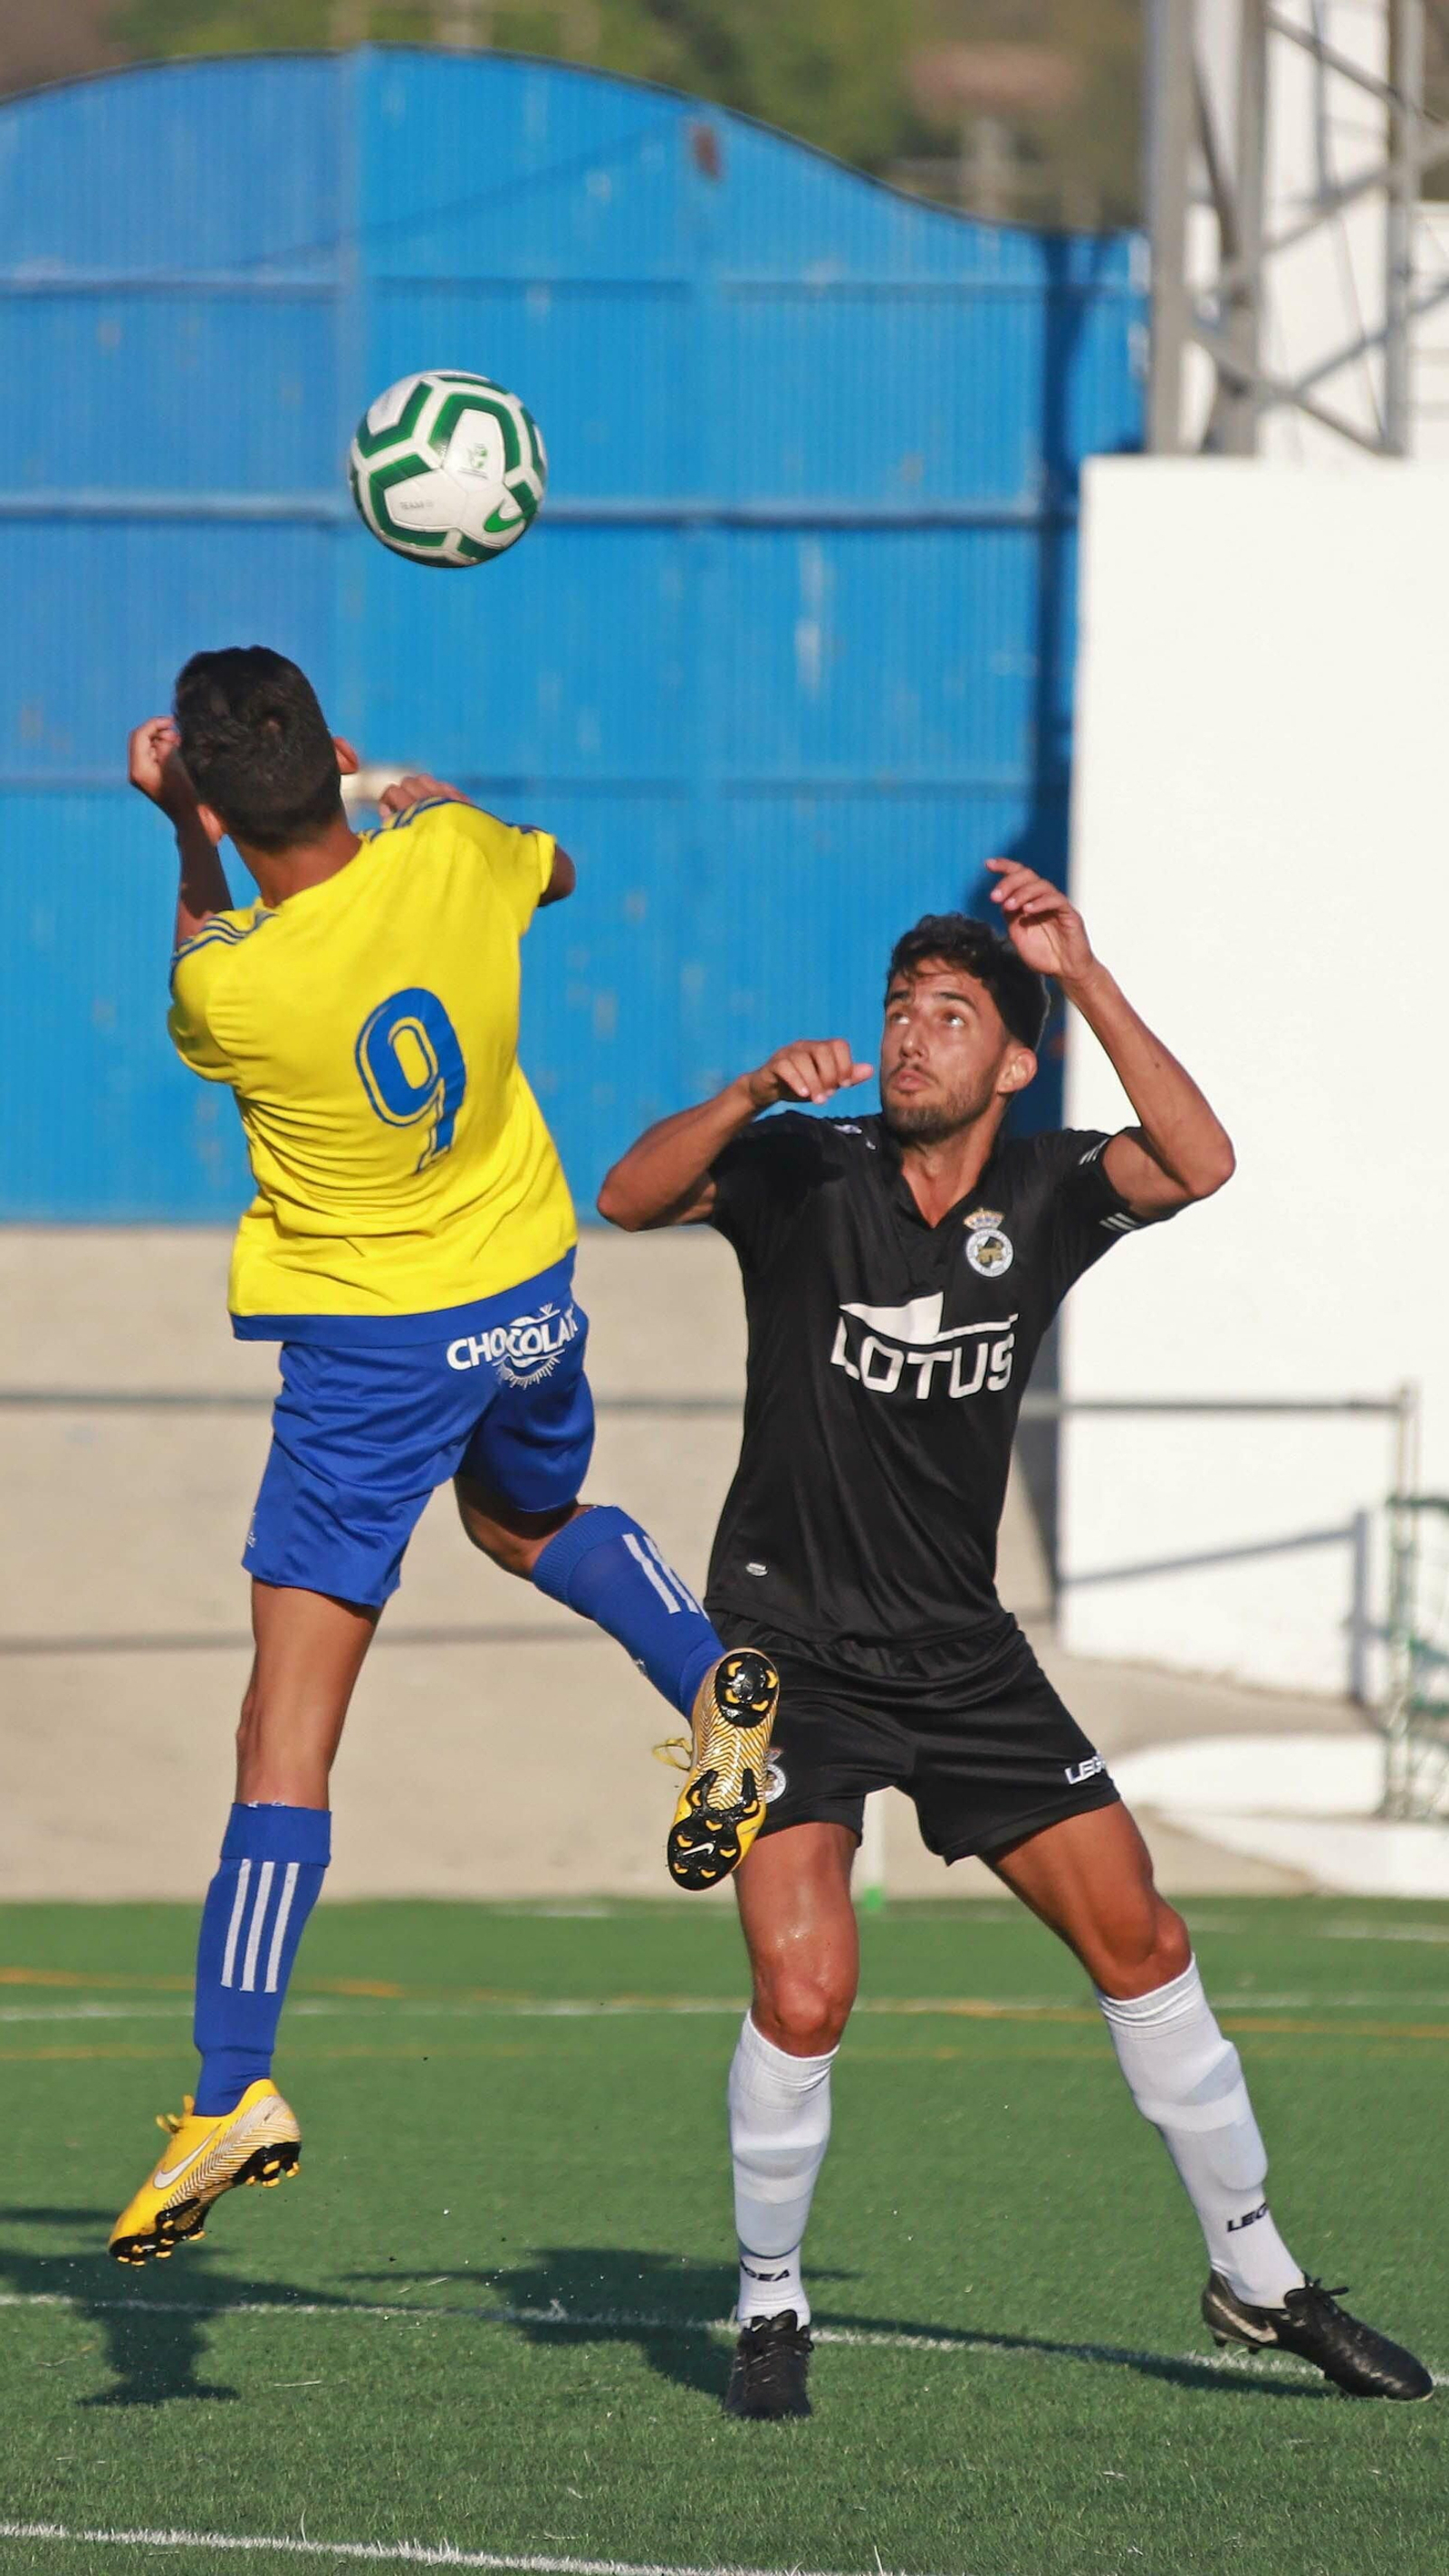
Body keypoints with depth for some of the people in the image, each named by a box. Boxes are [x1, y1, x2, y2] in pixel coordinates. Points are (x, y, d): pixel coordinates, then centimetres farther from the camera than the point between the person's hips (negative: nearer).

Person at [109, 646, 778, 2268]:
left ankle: (233, 2090, -9)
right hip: (526, 1297, 5)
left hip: (369, 1352, -5)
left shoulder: (232, 987, -24)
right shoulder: (452, 857, -13)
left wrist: (184, 835, 9)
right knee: (527, 1521, 38)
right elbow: (556, 870, 14)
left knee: (287, 1736, -5)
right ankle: (714, 1680, 12)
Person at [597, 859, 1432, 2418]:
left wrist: (1082, 975, -27)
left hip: (962, 1651, 4)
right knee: (804, 1998, -17)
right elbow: (629, 1199, -22)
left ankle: (1255, 2278, 20)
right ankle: (770, 2311, 4)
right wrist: (755, 1093, -37)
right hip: (790, 1641, -4)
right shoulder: (805, 1172, -9)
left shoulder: (1045, 1196, -3)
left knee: (1137, 1941, 5)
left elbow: (1198, 1165, -21)